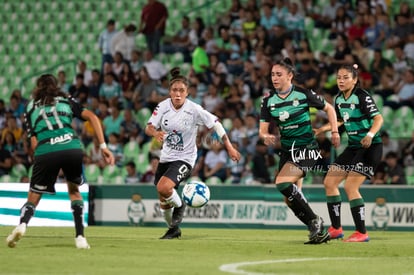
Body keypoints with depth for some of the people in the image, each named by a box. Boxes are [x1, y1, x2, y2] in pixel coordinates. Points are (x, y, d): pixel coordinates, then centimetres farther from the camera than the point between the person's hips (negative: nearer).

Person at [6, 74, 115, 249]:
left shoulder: (30, 108, 25)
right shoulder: (66, 100, 27)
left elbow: (34, 143, 14)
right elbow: (92, 117, 12)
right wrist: (103, 146, 10)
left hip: (45, 152, -1)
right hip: (72, 148, 1)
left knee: (33, 197, 14)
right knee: (74, 190, 26)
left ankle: (22, 224, -18)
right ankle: (80, 237, 13)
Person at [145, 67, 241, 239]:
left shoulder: (194, 110, -16)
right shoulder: (163, 106, -7)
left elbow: (215, 123, -7)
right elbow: (148, 128, -7)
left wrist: (229, 147, -6)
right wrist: (155, 133, -32)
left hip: (185, 158, -5)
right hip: (166, 157, 5)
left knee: (163, 188, -29)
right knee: (163, 201, 11)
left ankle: (179, 206, 4)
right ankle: (173, 229, 38)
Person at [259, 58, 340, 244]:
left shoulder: (303, 94, -9)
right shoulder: (268, 100, 2)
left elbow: (328, 108, 5)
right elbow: (263, 129, -1)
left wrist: (335, 131, -5)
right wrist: (266, 136, -24)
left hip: (306, 148, -6)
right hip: (287, 151, 6)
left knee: (282, 182, -26)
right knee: (290, 200, 1)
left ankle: (314, 221, -15)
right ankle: (319, 231, 14)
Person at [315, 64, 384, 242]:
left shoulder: (362, 96, -16)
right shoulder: (339, 99, 8)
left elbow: (378, 118, -24)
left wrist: (370, 134, -41)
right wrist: (322, 129, 17)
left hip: (370, 147, -9)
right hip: (353, 147, 9)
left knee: (350, 187, -17)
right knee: (329, 182, 6)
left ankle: (362, 233, -9)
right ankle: (336, 229, 16)